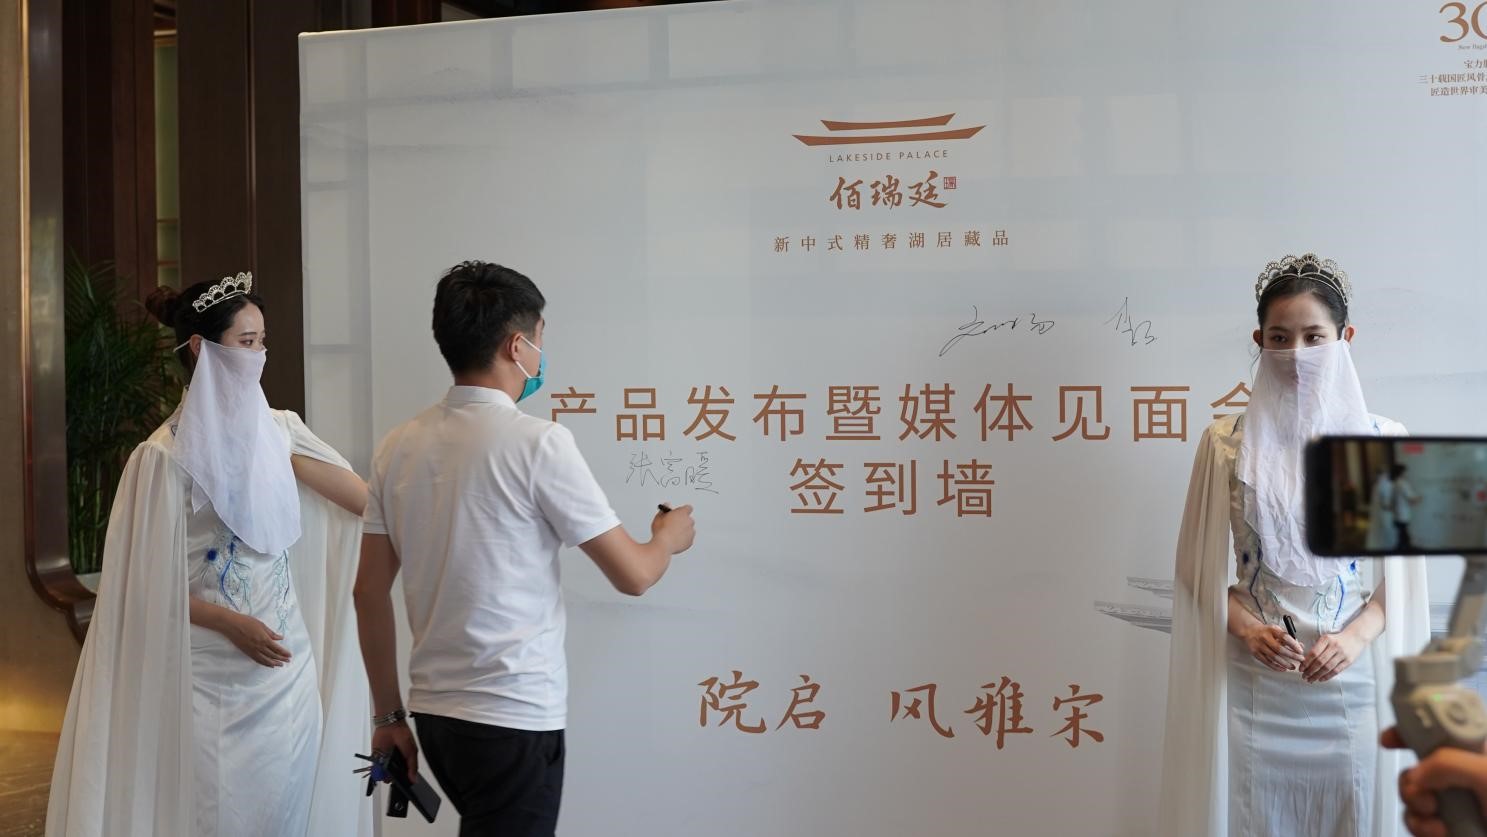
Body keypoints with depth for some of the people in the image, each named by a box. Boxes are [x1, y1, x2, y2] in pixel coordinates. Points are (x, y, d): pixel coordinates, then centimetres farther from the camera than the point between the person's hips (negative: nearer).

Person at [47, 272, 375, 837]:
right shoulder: (166, 455, -10)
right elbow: (145, 579, -8)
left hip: (287, 661, 5)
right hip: (212, 672, -4)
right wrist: (232, 623, -14)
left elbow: (365, 500, 0)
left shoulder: (278, 431, 4)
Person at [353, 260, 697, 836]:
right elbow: (632, 575, -9)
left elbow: (370, 592, 7)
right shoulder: (538, 443, -14)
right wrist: (668, 538, 13)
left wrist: (389, 714, 15)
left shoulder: (398, 447, 4)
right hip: (513, 719, -7)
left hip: (433, 710, 7)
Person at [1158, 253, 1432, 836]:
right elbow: (1200, 566, 2)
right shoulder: (1226, 442, -1)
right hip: (1249, 679, 0)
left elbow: (1402, 573, 3)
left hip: (1348, 675, 0)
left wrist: (1356, 637, -13)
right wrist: (1247, 628, -13)